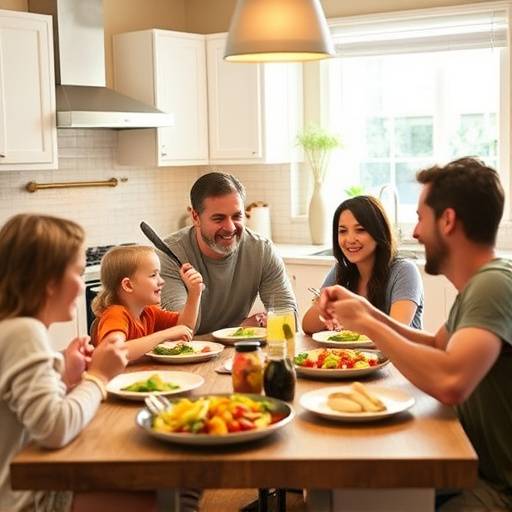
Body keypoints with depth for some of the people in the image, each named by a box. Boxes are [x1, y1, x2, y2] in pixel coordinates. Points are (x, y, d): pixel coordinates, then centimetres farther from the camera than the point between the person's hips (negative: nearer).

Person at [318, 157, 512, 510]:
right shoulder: (479, 283, 8)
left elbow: (450, 382, -37)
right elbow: (438, 347, 19)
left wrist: (367, 323, -22)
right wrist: (367, 310, 6)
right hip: (480, 467, 8)